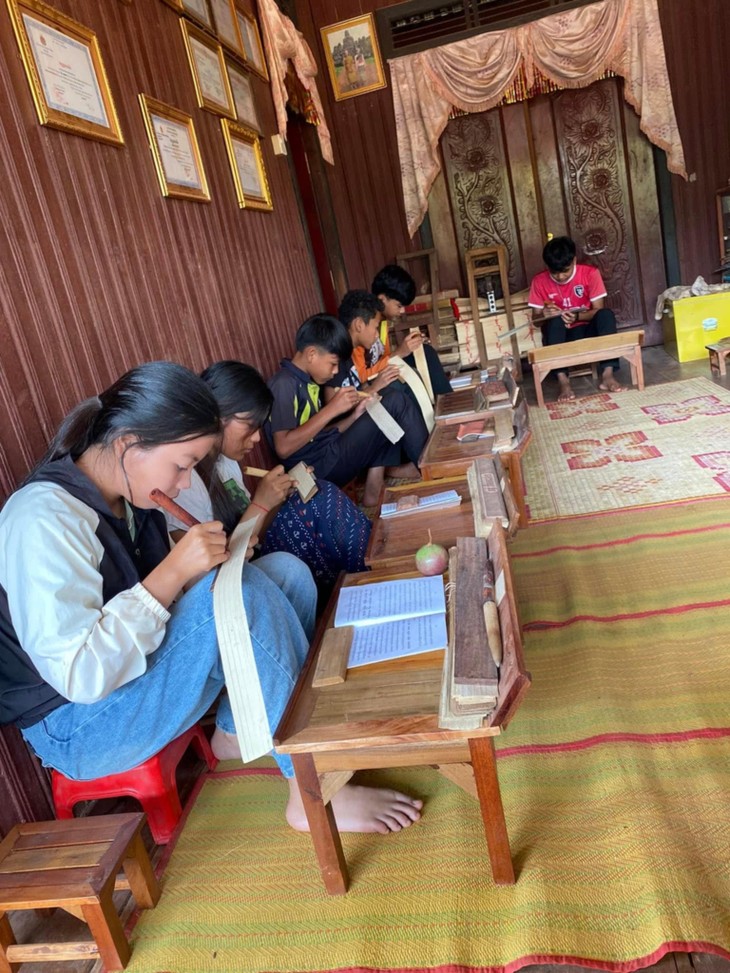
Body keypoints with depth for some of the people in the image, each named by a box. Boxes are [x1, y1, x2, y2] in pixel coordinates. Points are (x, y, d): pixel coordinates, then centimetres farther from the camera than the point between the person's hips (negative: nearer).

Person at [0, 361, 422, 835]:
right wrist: (174, 572, -31)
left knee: (288, 571, -2)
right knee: (239, 589, -31)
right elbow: (78, 674, -30)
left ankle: (234, 729, 3)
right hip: (78, 727, -8)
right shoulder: (44, 521, -25)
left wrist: (208, 562, -7)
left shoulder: (126, 494, 1)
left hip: (137, 661, 8)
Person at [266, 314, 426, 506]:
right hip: (320, 469, -9)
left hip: (328, 455, 9)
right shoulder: (284, 384, -14)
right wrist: (331, 409, -19)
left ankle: (374, 487, 4)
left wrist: (354, 416, 1)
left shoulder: (307, 382, 13)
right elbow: (283, 448, -23)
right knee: (396, 404, -7)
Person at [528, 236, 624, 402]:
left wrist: (577, 317, -30)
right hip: (560, 335, 0)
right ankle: (562, 380, -42)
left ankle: (607, 374, -36)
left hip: (588, 329, 1)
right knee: (556, 321, -33)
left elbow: (599, 310, -9)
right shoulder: (539, 281, -7)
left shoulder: (590, 273, -8)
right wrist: (544, 315, -28)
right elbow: (535, 318, -3)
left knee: (607, 314, -29)